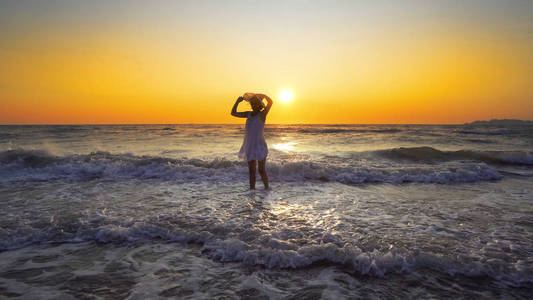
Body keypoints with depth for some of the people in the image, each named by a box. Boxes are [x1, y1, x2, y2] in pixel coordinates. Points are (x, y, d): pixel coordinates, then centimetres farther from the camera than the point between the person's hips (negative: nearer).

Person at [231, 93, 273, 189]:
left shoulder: (262, 114, -7)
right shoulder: (249, 114, 10)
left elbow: (270, 102, -22)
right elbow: (233, 113, 16)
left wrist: (263, 96, -6)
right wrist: (238, 101, 6)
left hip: (260, 146, -6)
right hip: (250, 147, 6)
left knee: (262, 170, -2)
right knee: (251, 171, 9)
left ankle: (267, 188, 11)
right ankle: (251, 189, 15)